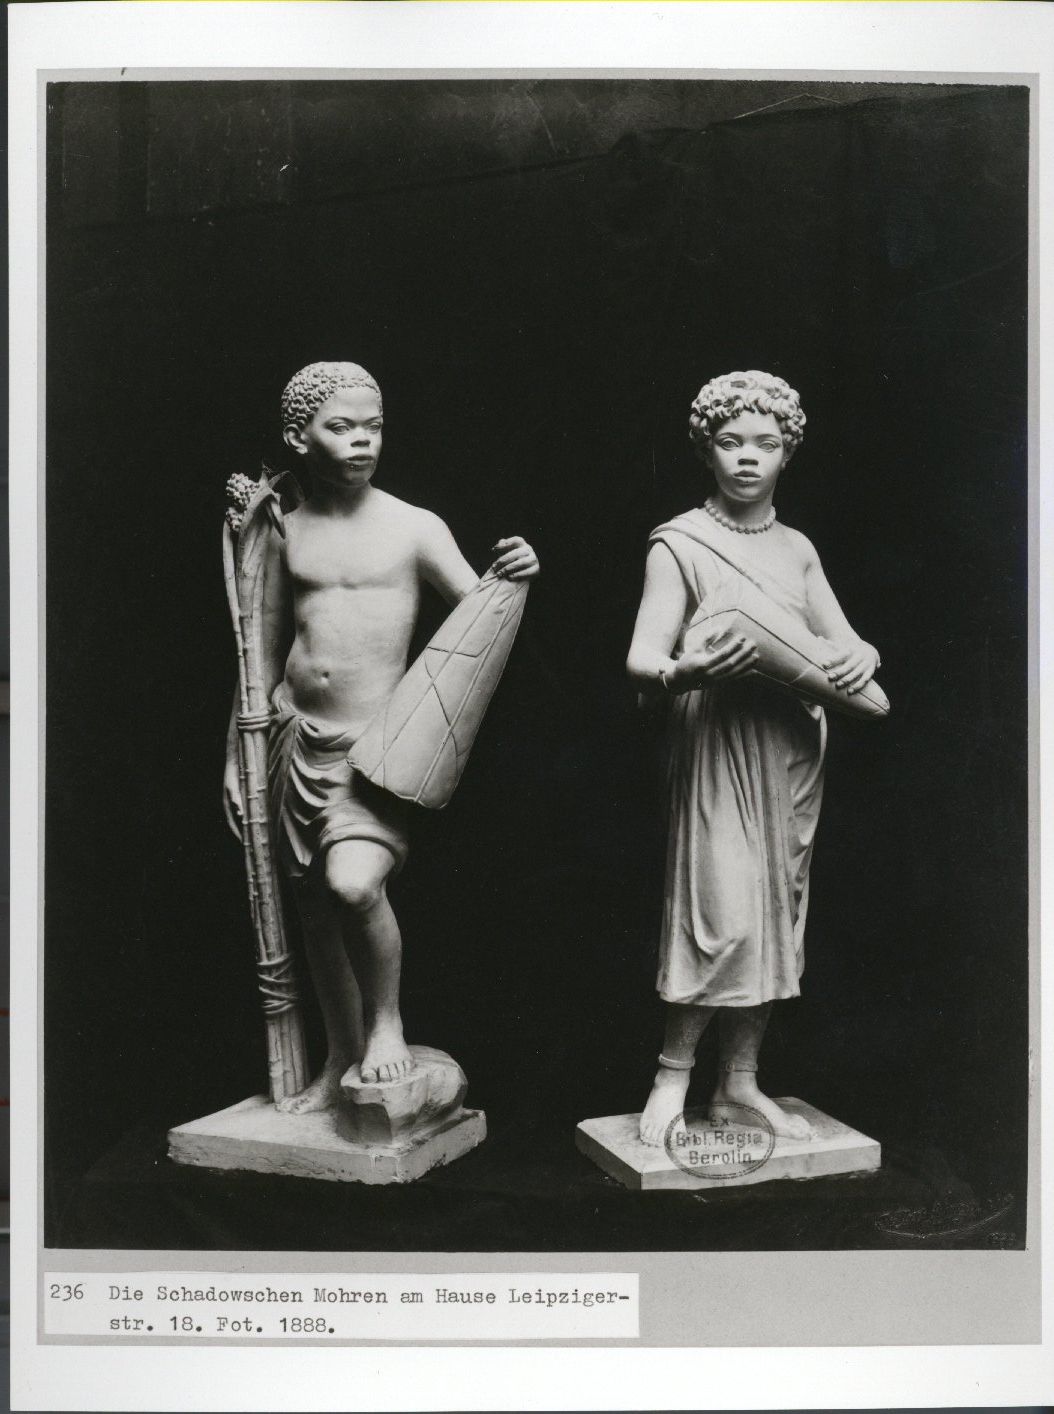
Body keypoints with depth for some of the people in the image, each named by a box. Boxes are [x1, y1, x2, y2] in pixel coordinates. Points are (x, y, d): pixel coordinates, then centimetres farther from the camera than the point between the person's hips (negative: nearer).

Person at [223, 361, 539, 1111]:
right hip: (299, 739, 4)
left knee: (355, 883, -26)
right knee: (316, 906, 12)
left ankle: (388, 1022, 2)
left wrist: (514, 579, -25)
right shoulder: (287, 535, 6)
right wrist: (236, 756, 15)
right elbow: (266, 655, 14)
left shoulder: (413, 528, -3)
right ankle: (342, 1061, 30)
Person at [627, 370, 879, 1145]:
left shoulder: (798, 550, 13)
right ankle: (673, 1074, 6)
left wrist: (862, 655, -11)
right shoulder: (680, 544, -3)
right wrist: (686, 671, -33)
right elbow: (641, 658, -11)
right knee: (723, 910, -11)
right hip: (718, 742, -5)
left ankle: (741, 1079, 18)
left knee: (779, 908, 7)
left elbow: (841, 639, 13)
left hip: (793, 747, 6)